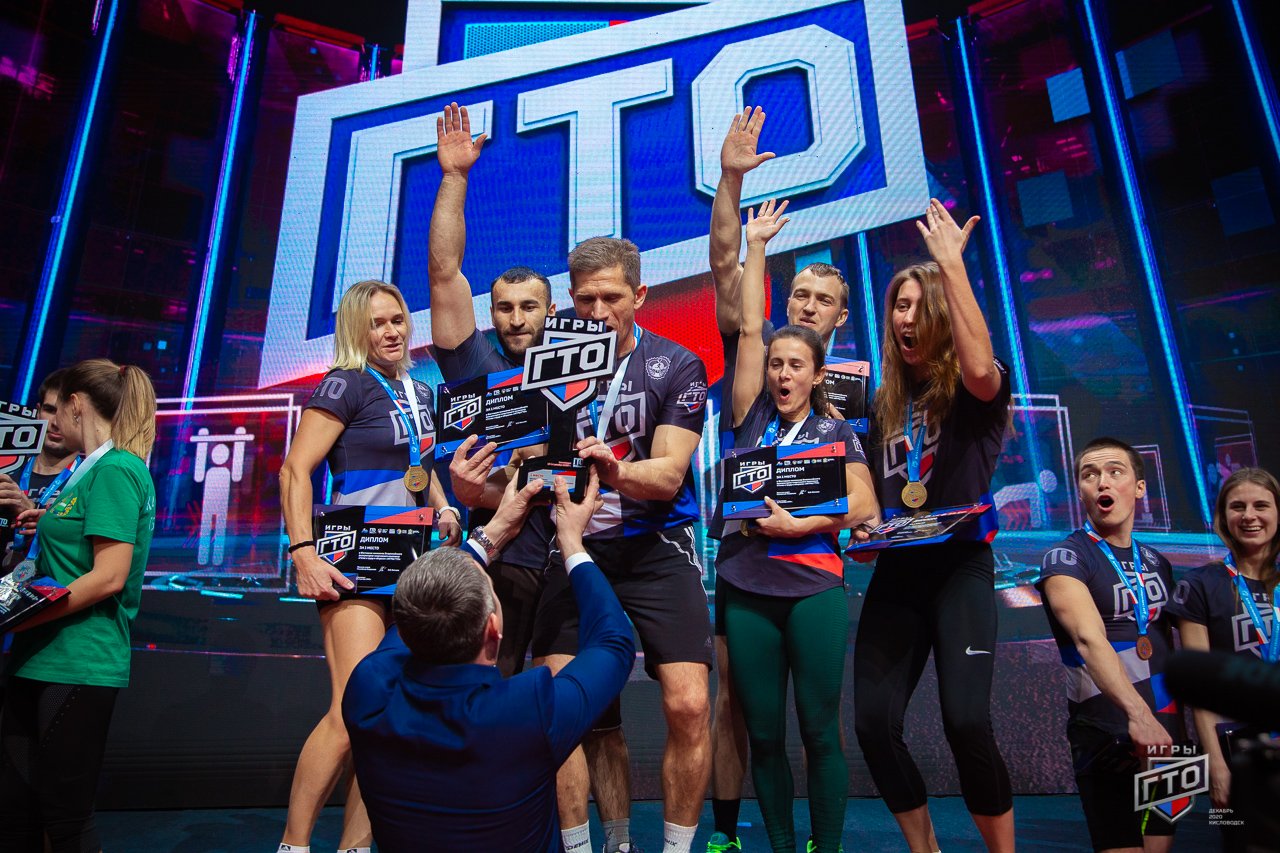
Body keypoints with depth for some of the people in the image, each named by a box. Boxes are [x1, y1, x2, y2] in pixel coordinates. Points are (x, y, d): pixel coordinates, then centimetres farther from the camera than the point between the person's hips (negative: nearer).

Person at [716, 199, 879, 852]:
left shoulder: (836, 431, 7)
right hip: (747, 589, 2)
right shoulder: (752, 418, 8)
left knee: (820, 730, 2)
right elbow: (748, 330, 4)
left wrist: (800, 524, -14)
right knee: (764, 734, 8)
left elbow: (864, 505, -1)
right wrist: (755, 248, 7)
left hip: (815, 587, -2)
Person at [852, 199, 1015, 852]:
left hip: (960, 565, -4)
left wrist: (951, 264, -22)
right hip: (896, 571, 4)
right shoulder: (883, 404, 13)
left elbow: (981, 368, -26)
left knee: (966, 721, -19)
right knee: (873, 723, -5)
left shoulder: (971, 393, 0)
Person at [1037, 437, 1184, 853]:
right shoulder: (1066, 559, -11)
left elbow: (1167, 644, 16)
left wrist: (1178, 724, 9)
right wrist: (1138, 714, -40)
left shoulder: (1157, 563, 11)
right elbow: (1090, 639, -27)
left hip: (1165, 730, 7)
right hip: (1107, 736, -6)